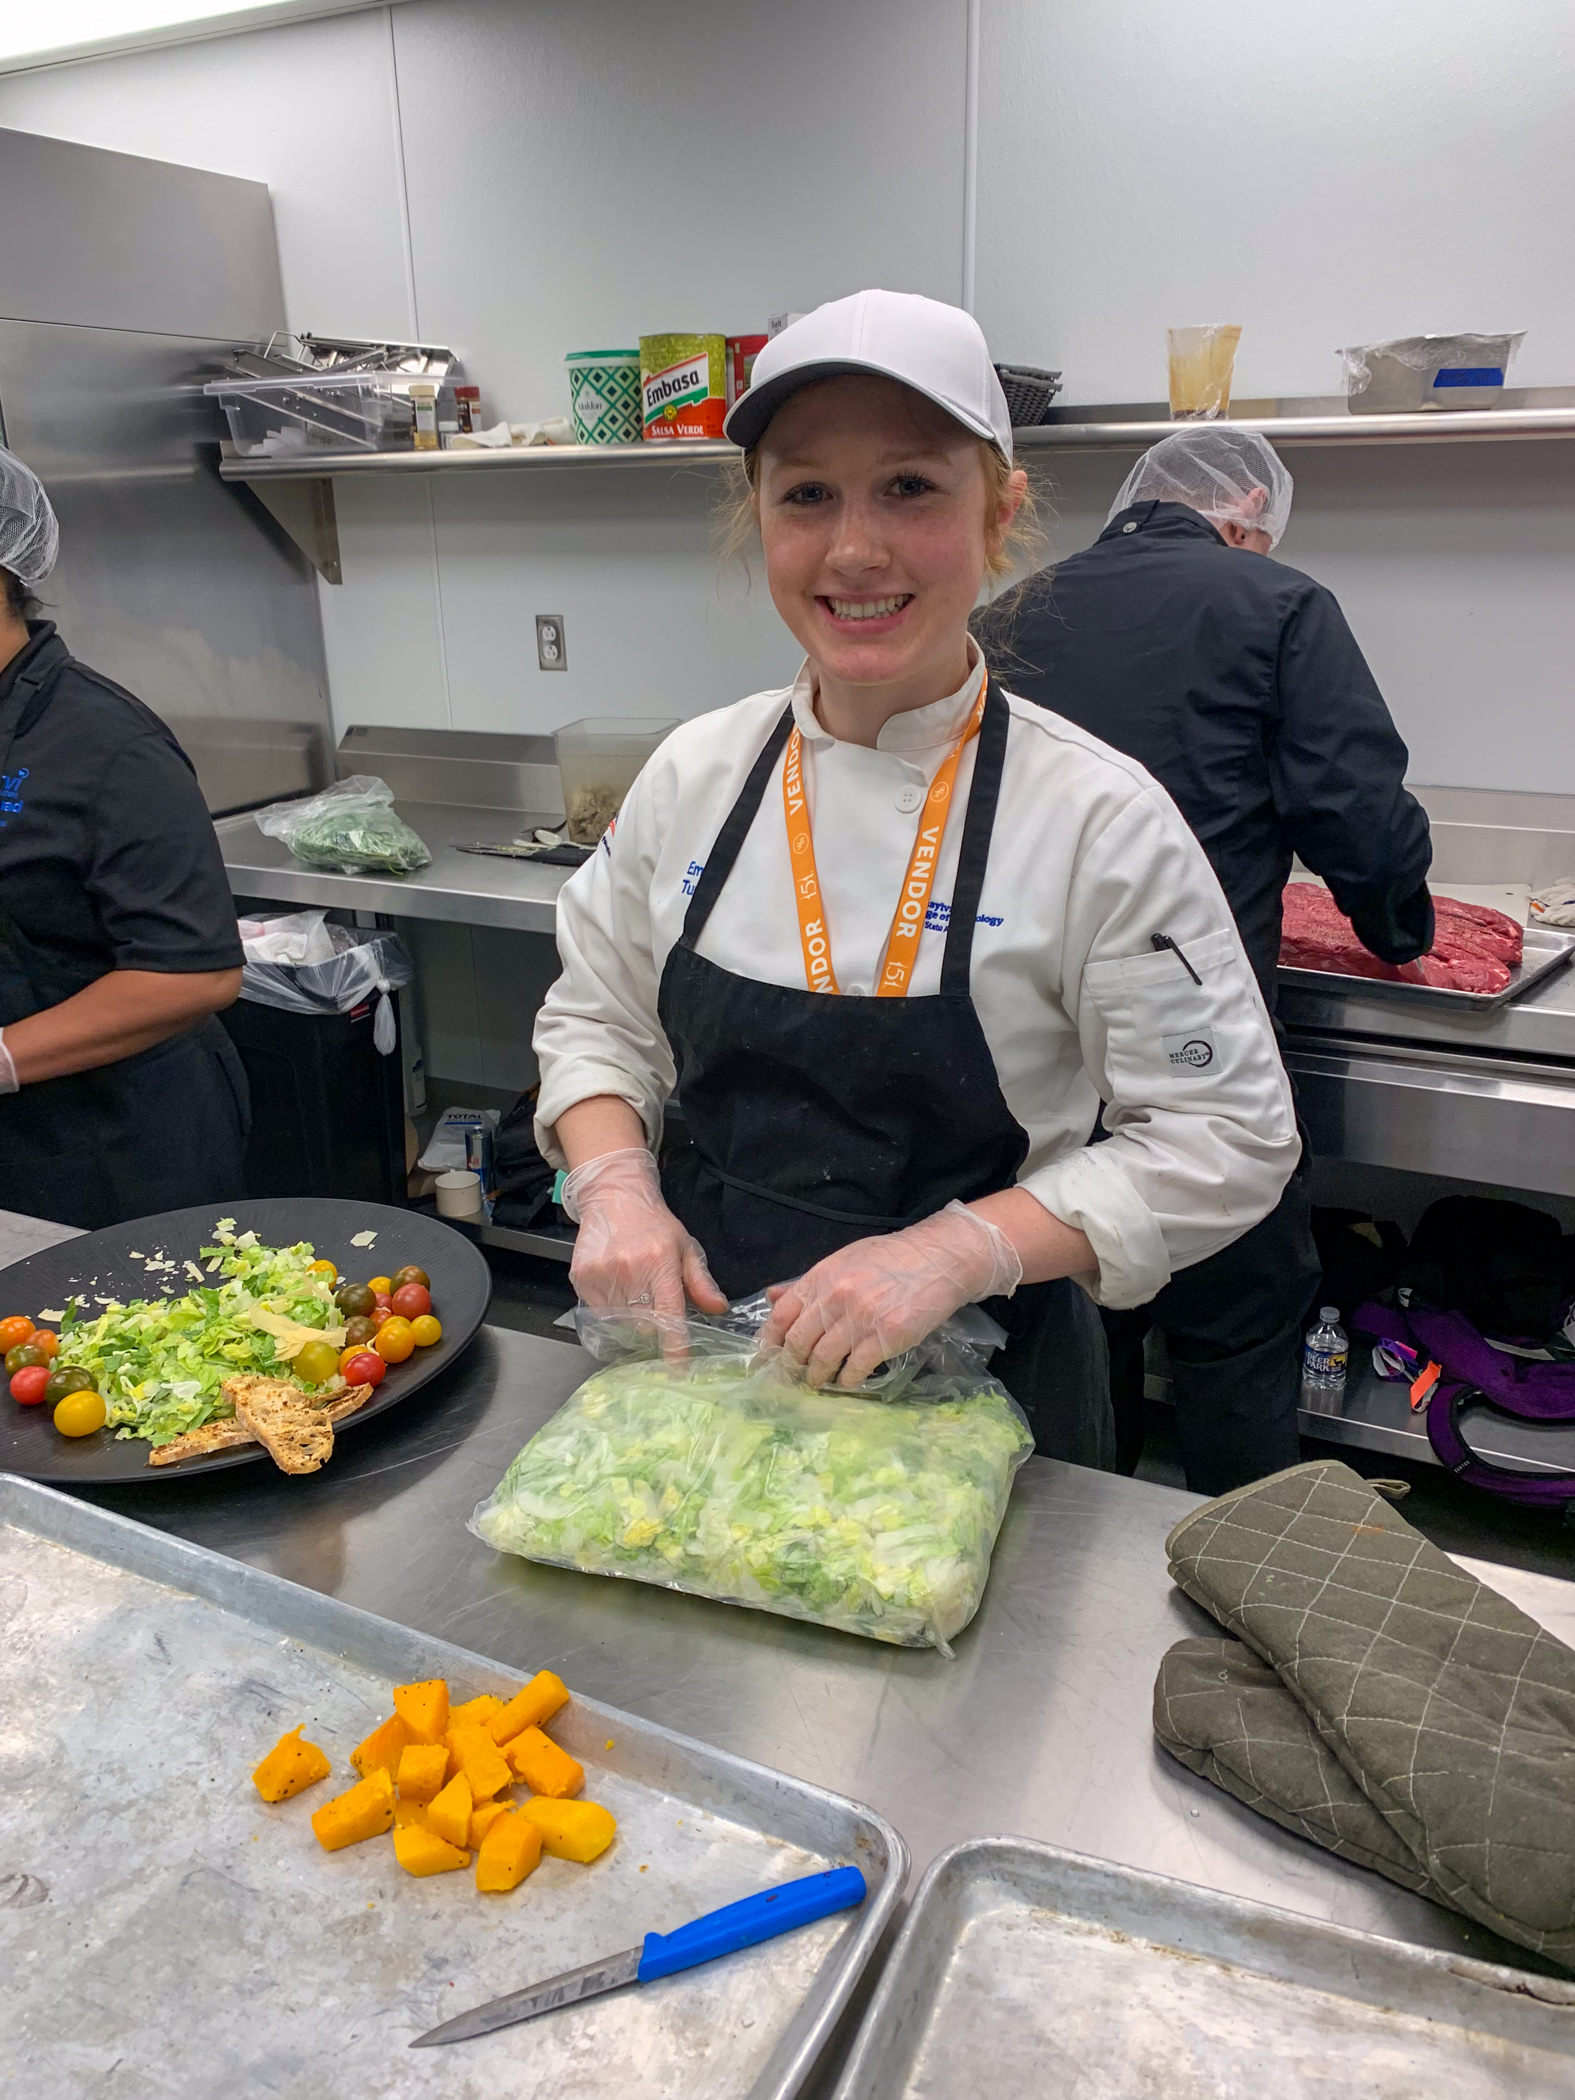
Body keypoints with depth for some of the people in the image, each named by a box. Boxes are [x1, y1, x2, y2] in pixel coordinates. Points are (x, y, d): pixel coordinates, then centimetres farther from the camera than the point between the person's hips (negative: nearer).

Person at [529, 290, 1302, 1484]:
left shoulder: (1099, 817, -17)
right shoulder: (697, 772, -4)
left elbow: (1226, 1139, -14)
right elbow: (598, 1020, 6)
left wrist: (956, 1249, -24)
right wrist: (614, 1182, -13)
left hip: (973, 1384, -3)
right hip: (702, 1350, 4)